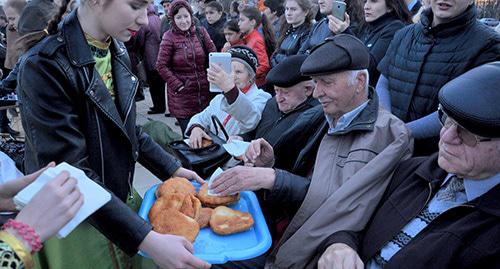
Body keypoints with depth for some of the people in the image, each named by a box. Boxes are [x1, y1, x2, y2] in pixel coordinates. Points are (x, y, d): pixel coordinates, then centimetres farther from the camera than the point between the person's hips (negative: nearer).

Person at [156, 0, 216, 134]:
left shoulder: (201, 32, 5)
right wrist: (178, 86, -10)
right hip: (182, 96, -3)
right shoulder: (169, 37, -5)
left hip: (204, 92, 3)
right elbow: (161, 65, -7)